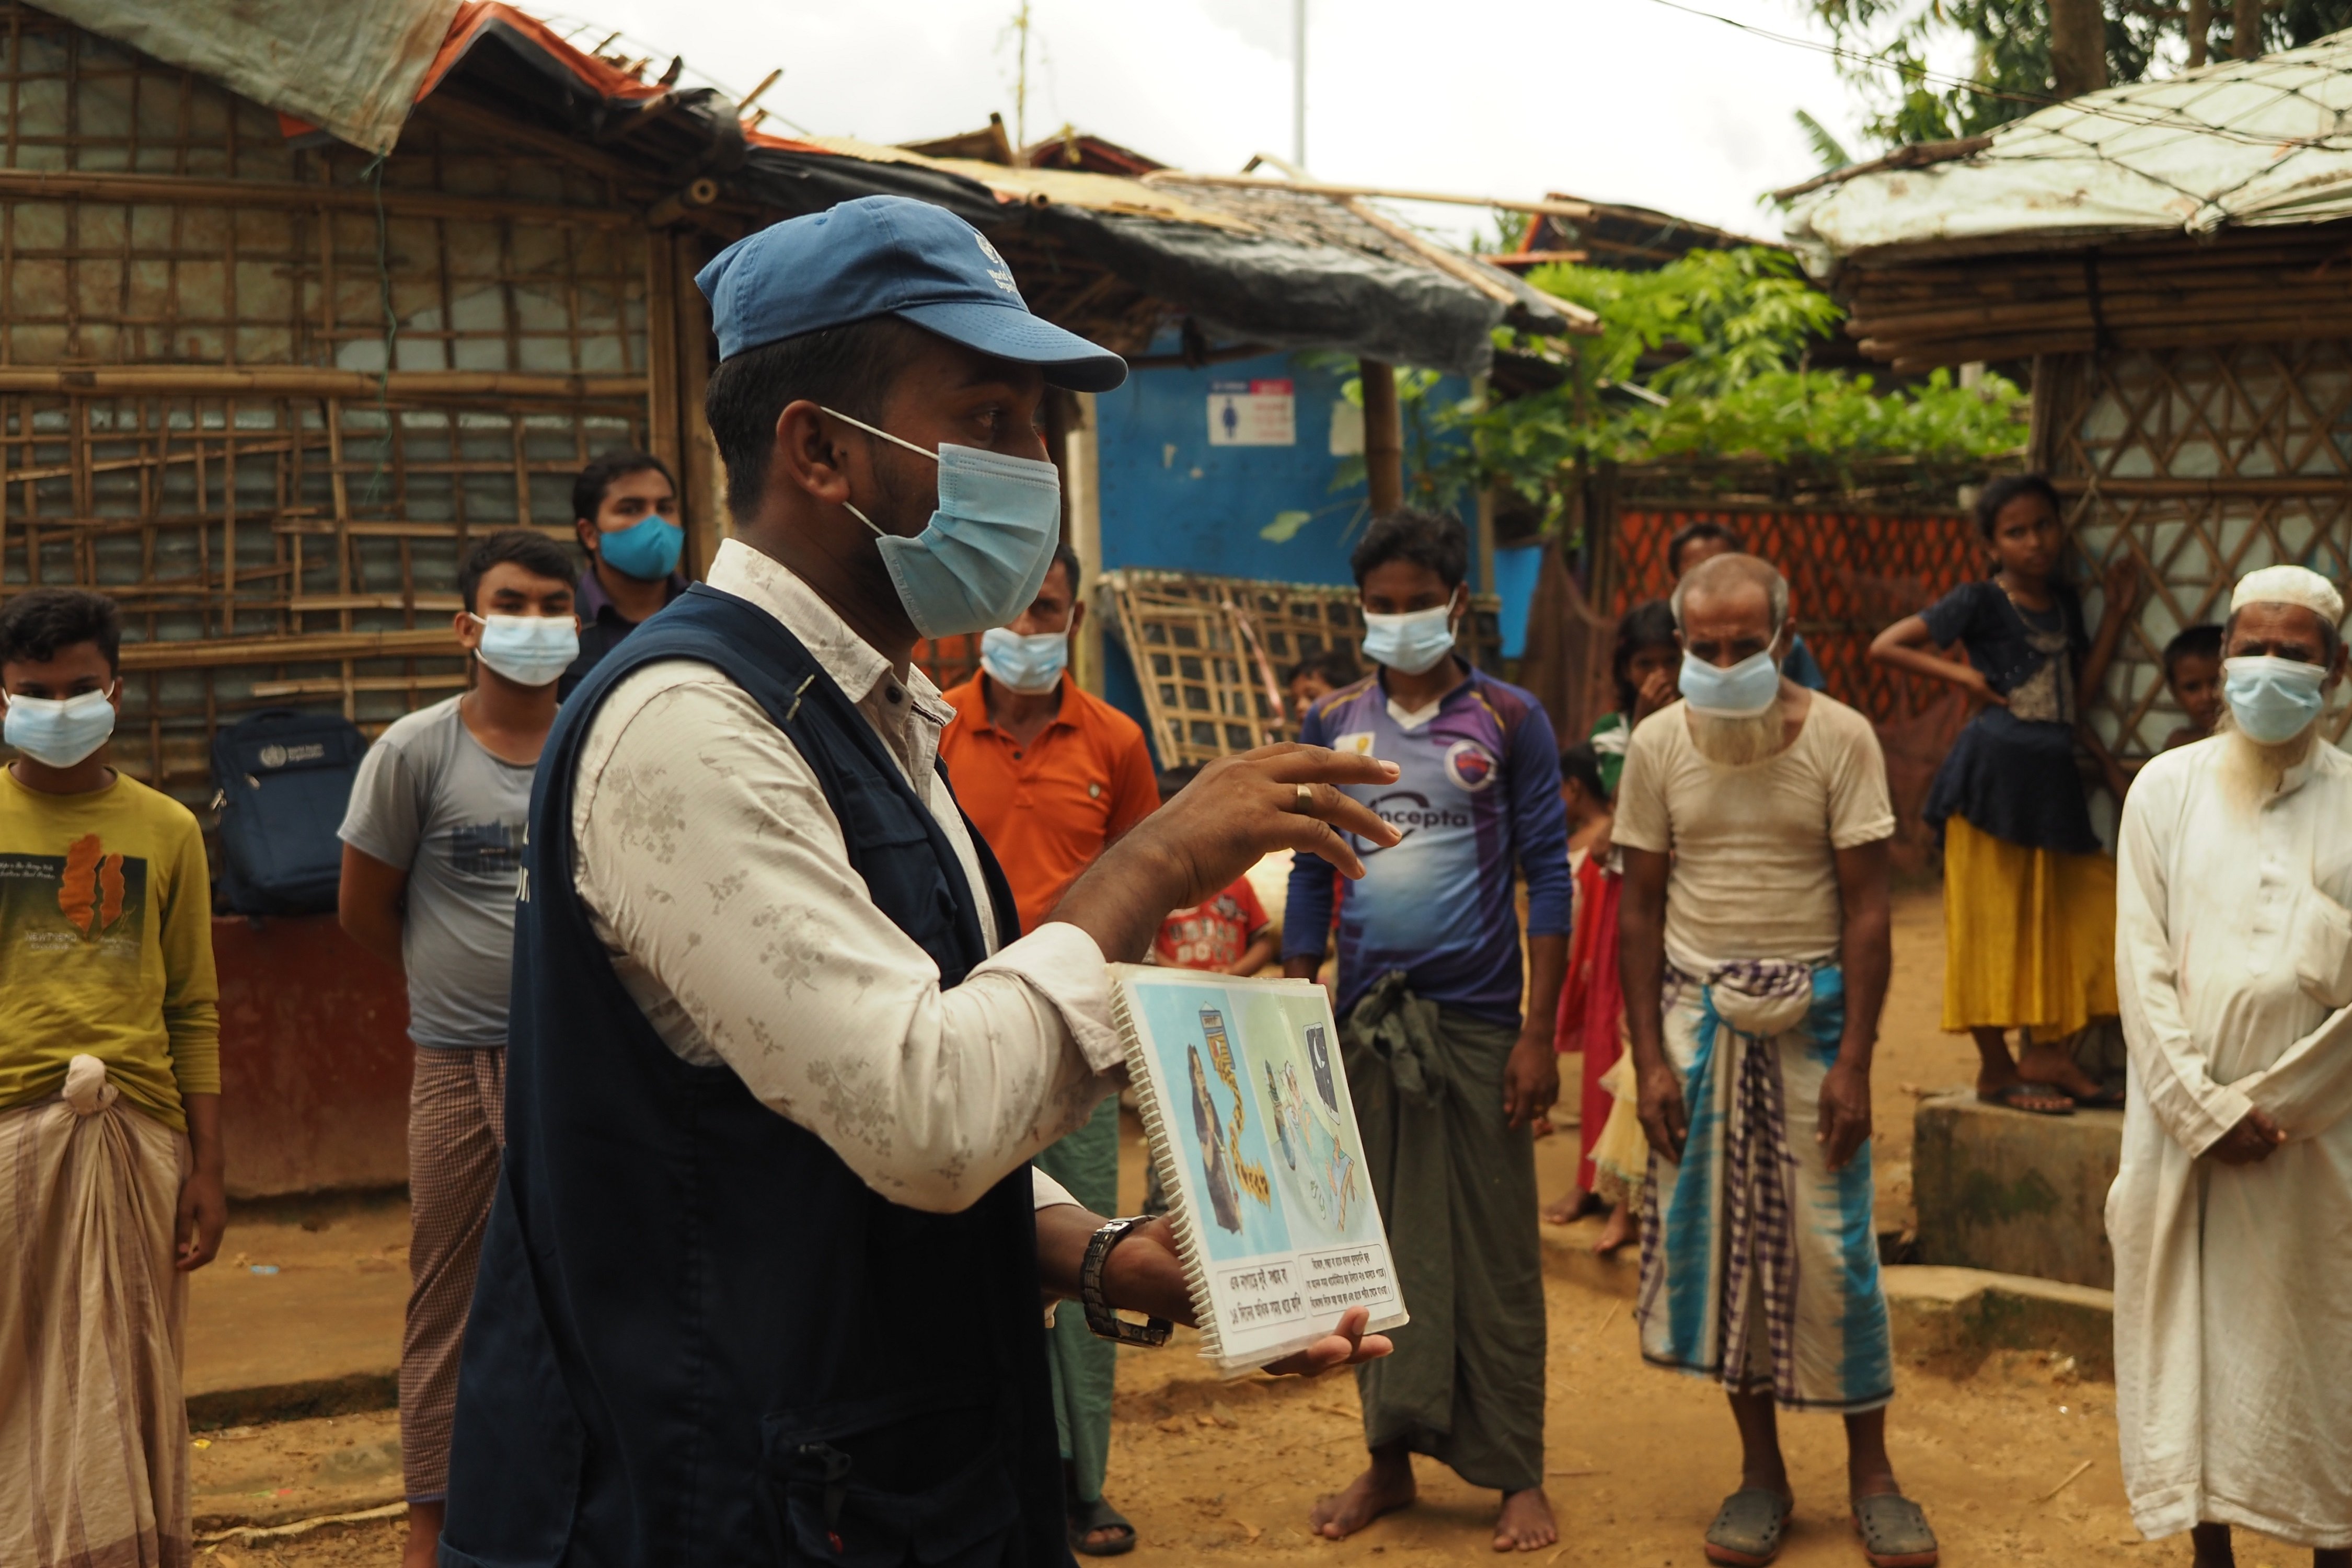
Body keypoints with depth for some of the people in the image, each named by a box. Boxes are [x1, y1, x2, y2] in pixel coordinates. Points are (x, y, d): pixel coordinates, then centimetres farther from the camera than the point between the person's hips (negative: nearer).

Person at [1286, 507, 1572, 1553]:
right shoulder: (1333, 724, 8)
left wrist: (1538, 1034, -8)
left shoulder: (1507, 721, 0)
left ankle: (1518, 1475, 9)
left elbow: (1547, 878, -2)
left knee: (1493, 1250, 1)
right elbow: (1311, 876, 12)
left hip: (1475, 1022, -3)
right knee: (1378, 1246, 8)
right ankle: (1389, 1458, 19)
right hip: (1363, 1020, 3)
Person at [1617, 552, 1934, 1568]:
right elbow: (1640, 909, 5)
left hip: (1811, 1016, -2)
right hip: (1698, 1017, 2)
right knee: (1715, 1236, 4)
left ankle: (1870, 1473, 12)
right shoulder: (1658, 747, 2)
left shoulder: (1840, 740, -5)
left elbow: (1867, 908, -5)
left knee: (1831, 1245, -3)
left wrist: (1853, 1062, -10)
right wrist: (1649, 1057, -2)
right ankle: (1761, 1472, 17)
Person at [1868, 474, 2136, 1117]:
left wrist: (2116, 614, 8)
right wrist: (1964, 676, -11)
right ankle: (1996, 1068, 5)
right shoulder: (1981, 602, -5)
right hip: (1994, 770, -6)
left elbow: (2079, 696, 9)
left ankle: (2045, 1051, 16)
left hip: (2053, 776, 6)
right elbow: (1886, 646, -8)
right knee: (1992, 919, -1)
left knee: (2054, 918, 8)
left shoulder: (2065, 603, 14)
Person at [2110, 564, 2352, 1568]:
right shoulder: (2168, 788, 5)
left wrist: (2269, 1106, -10)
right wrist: (2203, 1110, -9)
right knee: (2187, 1335, 5)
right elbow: (2143, 966, 0)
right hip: (2181, 1121, 1)